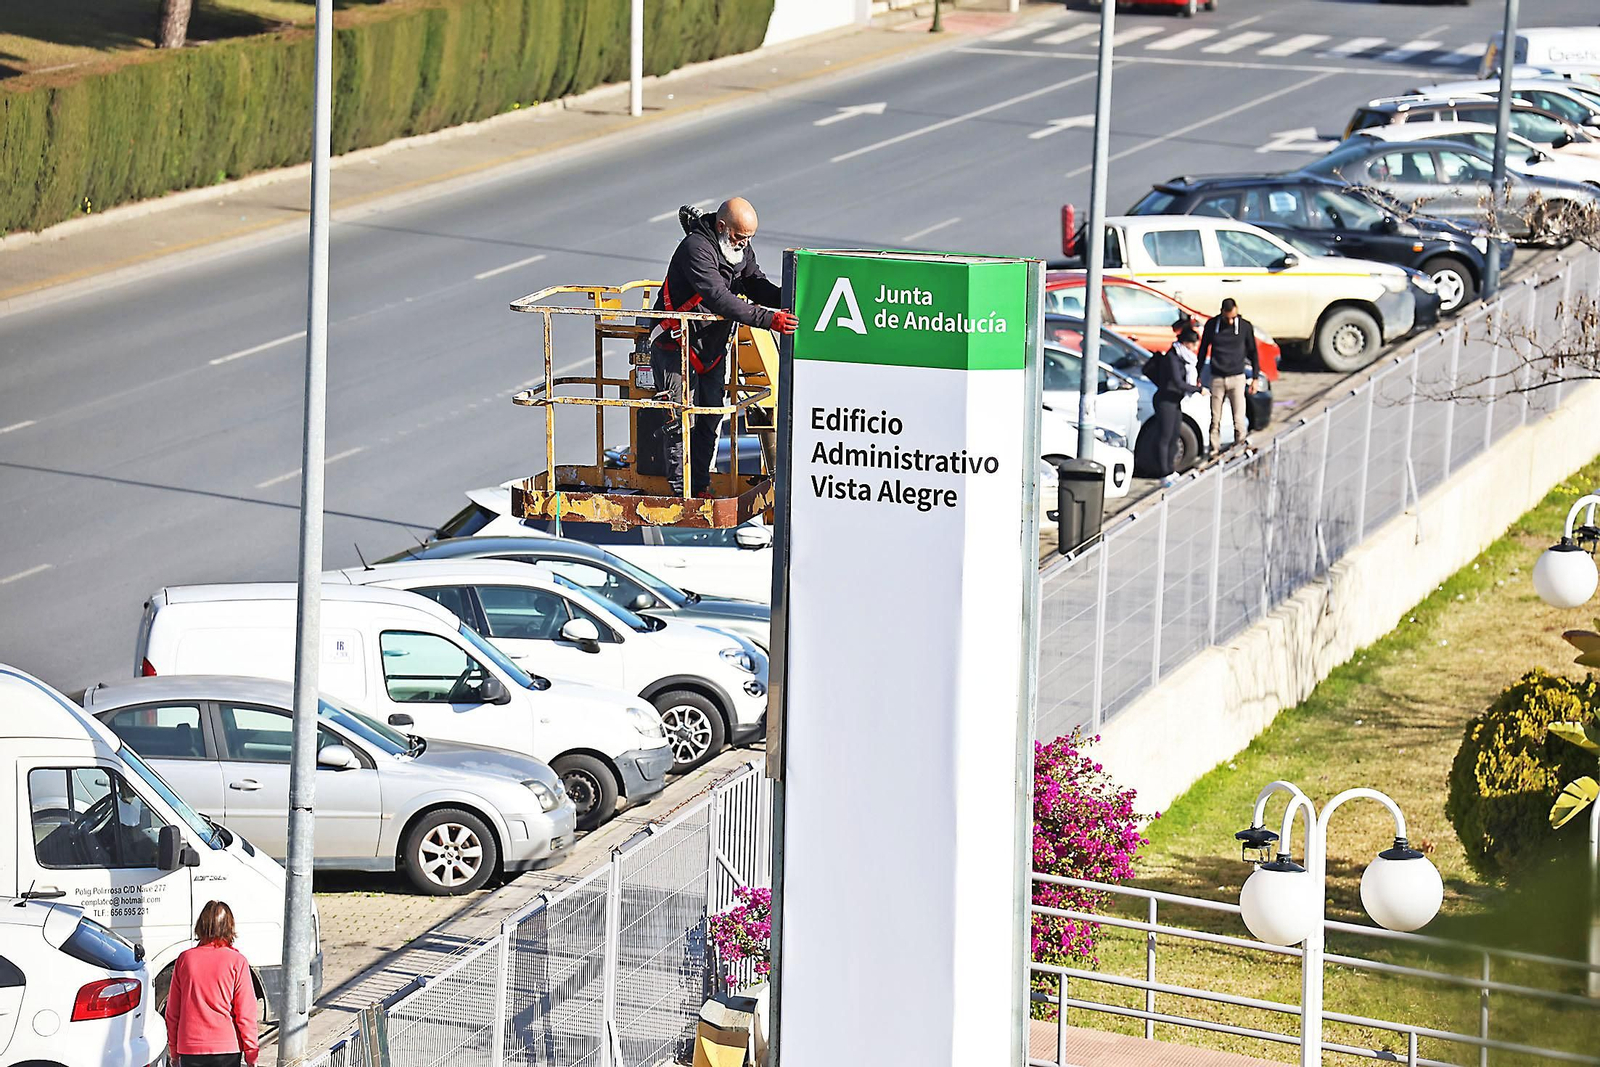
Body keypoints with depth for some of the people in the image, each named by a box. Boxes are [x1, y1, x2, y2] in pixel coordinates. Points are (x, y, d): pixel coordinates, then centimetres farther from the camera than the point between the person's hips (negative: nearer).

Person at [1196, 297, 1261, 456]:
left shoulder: (1245, 326, -1)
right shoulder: (1212, 325, 0)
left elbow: (1253, 352, 9)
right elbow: (1203, 350, 11)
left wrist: (1255, 377, 8)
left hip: (1237, 378, -1)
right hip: (1217, 378, 1)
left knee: (1239, 419, -8)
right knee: (1215, 420, 1)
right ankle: (1213, 450, 7)